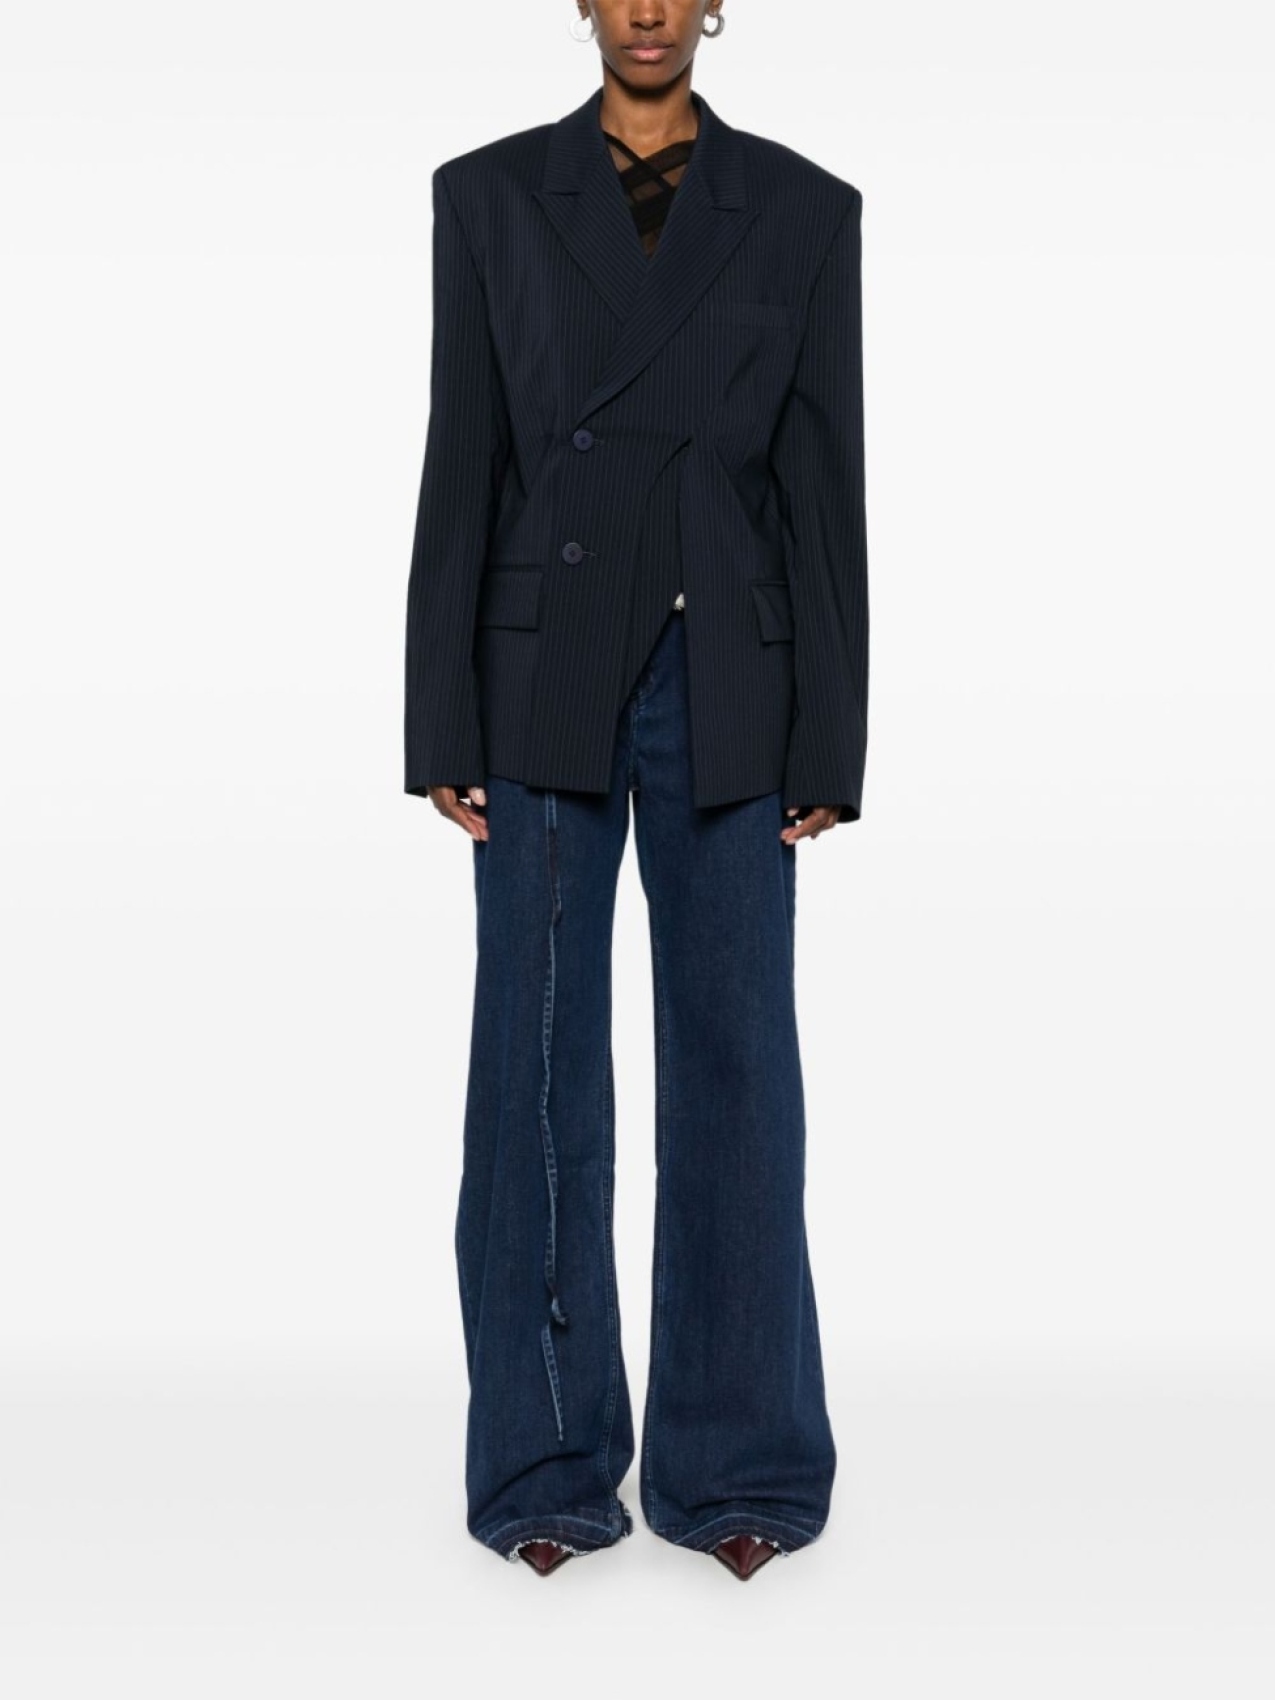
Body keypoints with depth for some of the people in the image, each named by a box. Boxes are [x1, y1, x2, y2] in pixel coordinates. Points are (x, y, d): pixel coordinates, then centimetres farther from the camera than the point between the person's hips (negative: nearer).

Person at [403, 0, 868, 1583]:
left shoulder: (804, 207, 6)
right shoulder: (489, 194, 5)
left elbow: (827, 484, 3)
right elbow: (461, 468, 2)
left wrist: (828, 743, -2)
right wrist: (443, 730, -4)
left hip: (728, 688, 1)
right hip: (546, 679, 0)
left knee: (736, 1065, 3)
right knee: (539, 1067, 3)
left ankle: (733, 1462, 18)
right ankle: (548, 1463, 18)